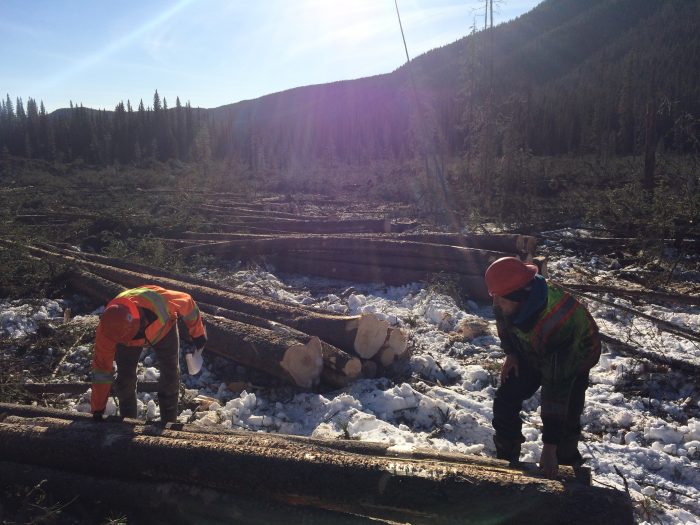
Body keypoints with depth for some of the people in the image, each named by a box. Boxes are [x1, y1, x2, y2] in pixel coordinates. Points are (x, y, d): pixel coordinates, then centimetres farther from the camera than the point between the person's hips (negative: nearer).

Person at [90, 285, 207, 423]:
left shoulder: (157, 301, -46)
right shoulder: (107, 329, -38)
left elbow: (187, 302, -25)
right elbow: (101, 368, -27)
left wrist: (197, 333, -12)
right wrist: (97, 411, -21)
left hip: (162, 328, 0)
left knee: (170, 375, -2)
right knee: (125, 379, -5)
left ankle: (168, 423, 14)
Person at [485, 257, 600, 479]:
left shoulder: (558, 324, -47)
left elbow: (556, 390, -44)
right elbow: (502, 321, 0)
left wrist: (549, 447, -40)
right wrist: (510, 352, -4)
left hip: (573, 359, -5)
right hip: (531, 354, 5)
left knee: (566, 419, -16)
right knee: (505, 401, -2)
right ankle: (506, 459, 16)